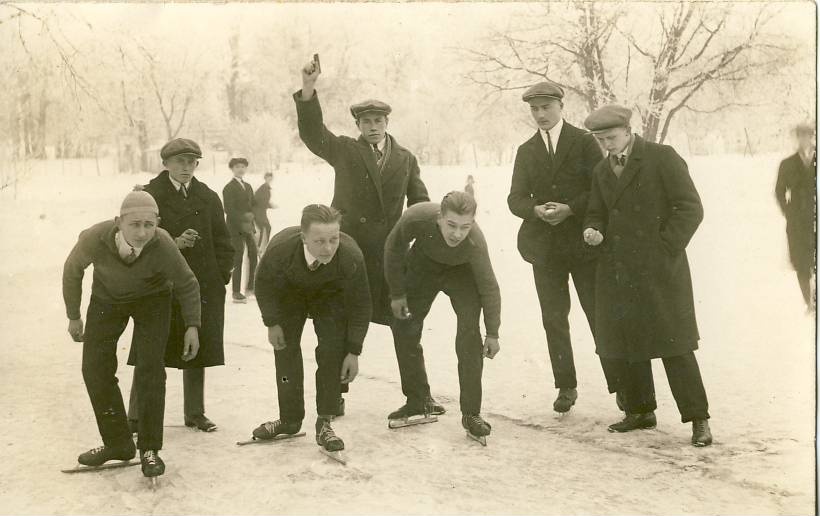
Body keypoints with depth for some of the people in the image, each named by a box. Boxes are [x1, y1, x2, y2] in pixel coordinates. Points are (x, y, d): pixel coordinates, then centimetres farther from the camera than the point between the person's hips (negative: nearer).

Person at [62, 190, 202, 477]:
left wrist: (192, 325, -16)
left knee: (150, 370, -11)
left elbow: (187, 284, -14)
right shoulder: (94, 239, -33)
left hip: (152, 300, -2)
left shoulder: (163, 245, -35)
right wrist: (73, 316, 0)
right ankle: (117, 442, 15)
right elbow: (73, 271, -9)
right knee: (95, 368, 0)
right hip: (107, 298, 2)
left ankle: (149, 448, 3)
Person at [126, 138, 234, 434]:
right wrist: (174, 243, -20)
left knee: (197, 352, 11)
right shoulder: (150, 196, -2)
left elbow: (222, 242, 10)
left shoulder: (208, 198, 9)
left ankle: (195, 413, 23)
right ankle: (136, 416, 6)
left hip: (202, 287, 4)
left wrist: (221, 278, 2)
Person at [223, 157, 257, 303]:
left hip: (248, 226, 7)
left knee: (254, 255, 5)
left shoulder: (248, 187, 17)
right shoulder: (229, 188, -6)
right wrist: (242, 221, -19)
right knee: (238, 259, -5)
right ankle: (236, 292, 1)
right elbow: (229, 210, -14)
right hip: (236, 228, -7)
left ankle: (250, 287, 18)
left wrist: (250, 217, -2)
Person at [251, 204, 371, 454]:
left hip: (330, 296, -1)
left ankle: (324, 423, -3)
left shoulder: (352, 256, -40)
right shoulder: (280, 248, -39)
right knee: (285, 349, -2)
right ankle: (289, 419, 15)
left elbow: (360, 305, -23)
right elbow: (264, 284, -14)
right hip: (290, 291, 1)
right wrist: (272, 323, -12)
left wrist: (353, 352, -20)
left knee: (332, 352, -15)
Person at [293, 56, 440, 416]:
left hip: (391, 253, 2)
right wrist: (308, 89, -25)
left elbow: (420, 205, 9)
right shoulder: (344, 151, 4)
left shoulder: (405, 159, 11)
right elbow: (312, 132, -11)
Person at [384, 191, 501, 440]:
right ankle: (417, 402, 19)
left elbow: (489, 287, -22)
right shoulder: (417, 217, -39)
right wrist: (397, 293, -8)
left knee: (469, 331, -18)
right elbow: (394, 248, -16)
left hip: (461, 272, -2)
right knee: (405, 329, 1)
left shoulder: (475, 242, -39)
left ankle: (471, 413, -9)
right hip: (423, 264, 2)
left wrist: (492, 333, -15)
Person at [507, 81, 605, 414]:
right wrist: (537, 210, -15)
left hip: (583, 243, -3)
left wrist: (570, 208, -18)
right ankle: (566, 386, 14)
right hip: (545, 246, 3)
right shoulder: (526, 151, 11)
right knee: (554, 319, 5)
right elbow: (515, 199, 5)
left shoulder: (584, 142, 0)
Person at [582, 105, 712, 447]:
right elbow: (597, 214, 21)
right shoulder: (602, 171, 15)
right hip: (616, 273, 6)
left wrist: (665, 251, -12)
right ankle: (640, 412, 21)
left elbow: (690, 208, -8)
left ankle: (698, 420, 3)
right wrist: (593, 231, -3)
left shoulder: (662, 158, -5)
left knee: (673, 346, -6)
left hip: (658, 270, -6)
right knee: (619, 343, 6)